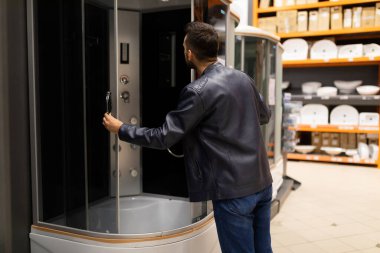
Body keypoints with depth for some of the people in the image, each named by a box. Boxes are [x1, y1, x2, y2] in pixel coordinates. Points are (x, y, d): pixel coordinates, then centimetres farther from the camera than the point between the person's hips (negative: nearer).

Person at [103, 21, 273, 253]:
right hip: (262, 182, 8)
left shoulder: (198, 91, -17)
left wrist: (120, 129, 0)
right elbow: (264, 116, 20)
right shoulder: (243, 78, 5)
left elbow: (164, 138, -13)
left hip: (233, 190, -7)